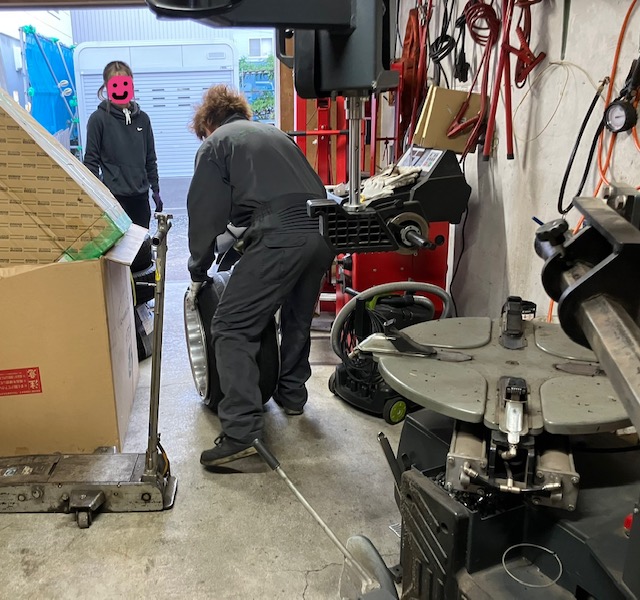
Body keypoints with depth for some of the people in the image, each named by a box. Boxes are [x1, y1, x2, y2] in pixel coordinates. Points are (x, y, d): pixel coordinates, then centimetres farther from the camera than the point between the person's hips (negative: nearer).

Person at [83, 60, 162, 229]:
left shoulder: (142, 118, 9)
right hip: (114, 196, -4)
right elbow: (91, 160, -3)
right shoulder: (99, 119, -4)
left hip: (140, 196, 5)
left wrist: (155, 190, 13)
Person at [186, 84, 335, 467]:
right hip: (323, 231, 8)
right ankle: (292, 393, 40)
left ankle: (241, 433, -9)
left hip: (280, 236, -7)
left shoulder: (215, 144, 13)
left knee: (232, 328, -3)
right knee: (299, 317, 26)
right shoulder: (275, 133, 31)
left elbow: (205, 216, 8)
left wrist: (198, 273, 19)